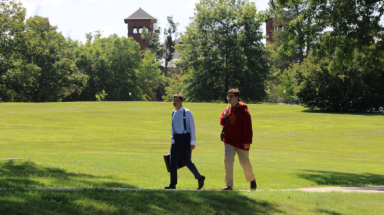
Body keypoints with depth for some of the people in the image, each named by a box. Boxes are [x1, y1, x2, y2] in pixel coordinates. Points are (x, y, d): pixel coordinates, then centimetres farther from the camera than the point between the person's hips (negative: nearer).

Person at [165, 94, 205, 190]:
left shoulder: (187, 112, -8)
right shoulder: (173, 113, 10)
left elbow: (192, 127, -8)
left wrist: (193, 142, -10)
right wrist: (172, 139, 13)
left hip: (185, 137, -6)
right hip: (176, 138, 6)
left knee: (187, 161, -2)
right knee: (173, 161, -5)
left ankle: (200, 178, 21)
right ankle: (173, 184, -2)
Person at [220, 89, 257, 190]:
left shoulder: (243, 110, -10)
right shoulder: (227, 110, 7)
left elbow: (247, 127, -12)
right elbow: (222, 123, 11)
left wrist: (247, 141, -17)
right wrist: (224, 116, -10)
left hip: (241, 142, -4)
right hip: (229, 140, 4)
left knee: (245, 162, 6)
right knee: (227, 160, -9)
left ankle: (252, 179, 33)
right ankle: (229, 185, -6)